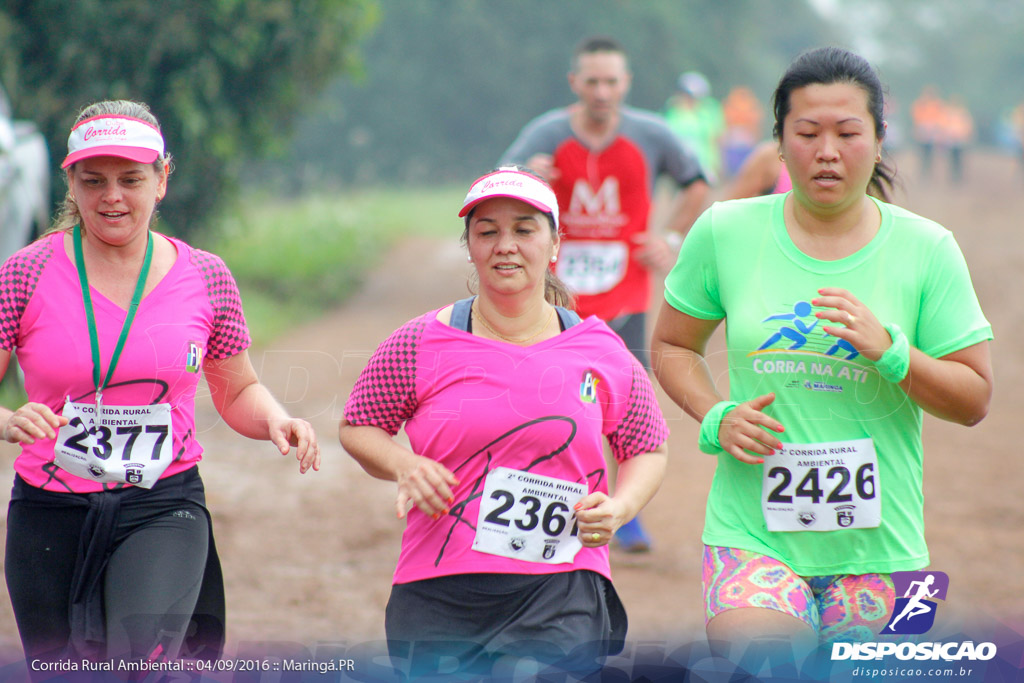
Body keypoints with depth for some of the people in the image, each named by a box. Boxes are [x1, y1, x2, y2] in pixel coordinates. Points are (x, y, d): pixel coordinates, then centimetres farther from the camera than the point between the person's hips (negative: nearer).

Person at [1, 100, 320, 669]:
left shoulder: (205, 279, 3)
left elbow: (238, 392, 16)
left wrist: (275, 420, -5)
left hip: (164, 507, -1)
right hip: (51, 512, 1)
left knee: (142, 656, -26)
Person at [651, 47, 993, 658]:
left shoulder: (927, 249, 1)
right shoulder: (725, 233, 2)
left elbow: (974, 400, 2)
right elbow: (672, 347, 15)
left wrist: (891, 351, -16)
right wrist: (716, 419, -4)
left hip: (877, 541, 1)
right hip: (752, 532, -1)